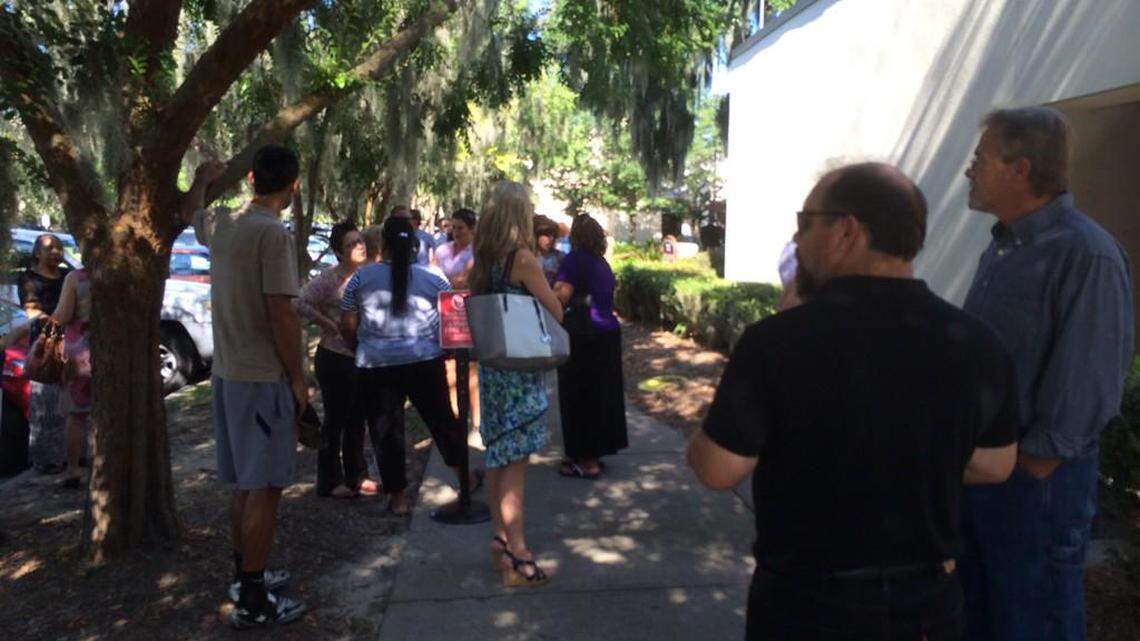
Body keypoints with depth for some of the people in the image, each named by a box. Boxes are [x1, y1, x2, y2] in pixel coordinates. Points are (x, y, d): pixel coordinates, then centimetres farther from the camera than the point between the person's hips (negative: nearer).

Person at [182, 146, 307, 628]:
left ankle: (245, 574, 31)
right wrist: (297, 378, -10)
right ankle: (253, 602, 5)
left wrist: (204, 177, 51)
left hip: (226, 373, 8)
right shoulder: (273, 234, -16)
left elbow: (189, 211, 32)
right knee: (264, 488, -1)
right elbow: (282, 315, -19)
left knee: (245, 484, 18)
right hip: (264, 378, -8)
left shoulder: (219, 224, 7)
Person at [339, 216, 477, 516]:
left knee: (387, 430, 9)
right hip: (425, 362, 1)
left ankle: (398, 496, 15)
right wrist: (438, 342, 22)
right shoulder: (433, 277, 0)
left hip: (376, 366, 0)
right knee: (441, 418, 16)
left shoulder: (361, 277, 0)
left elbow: (347, 326, 3)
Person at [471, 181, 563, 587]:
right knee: (515, 461, -4)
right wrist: (538, 278, 6)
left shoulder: (484, 258, 7)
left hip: (492, 366, 8)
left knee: (498, 456, 15)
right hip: (520, 370, -8)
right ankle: (517, 556, 3)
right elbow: (556, 312, -8)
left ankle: (500, 539, 27)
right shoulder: (522, 258, -14)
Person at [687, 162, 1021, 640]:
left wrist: (701, 436, 4)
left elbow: (719, 470, -16)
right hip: (927, 601, 4)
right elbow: (993, 466, 4)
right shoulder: (977, 344, -9)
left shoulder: (776, 340, -23)